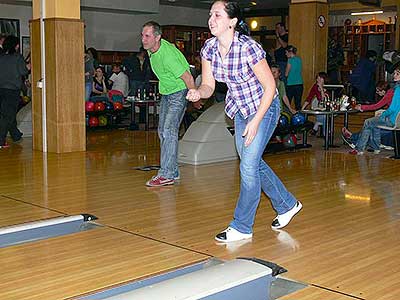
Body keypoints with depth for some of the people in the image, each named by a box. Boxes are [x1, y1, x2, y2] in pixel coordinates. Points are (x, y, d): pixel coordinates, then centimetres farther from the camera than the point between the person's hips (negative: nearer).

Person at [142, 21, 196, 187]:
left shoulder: (167, 56, -31)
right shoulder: (151, 48, -4)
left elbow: (188, 78, -26)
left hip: (179, 93, -10)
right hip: (165, 93, 10)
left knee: (169, 131, -18)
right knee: (162, 131, 9)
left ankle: (167, 174, -16)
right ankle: (172, 171, 15)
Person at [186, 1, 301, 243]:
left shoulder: (248, 47, -29)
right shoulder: (209, 48, -9)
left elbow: (270, 87, -22)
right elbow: (208, 86, -4)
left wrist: (255, 121, -24)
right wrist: (197, 93, -27)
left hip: (264, 107, -7)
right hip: (240, 109, 8)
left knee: (248, 165, -10)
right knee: (253, 162, 15)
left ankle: (242, 227, 3)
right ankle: (287, 205, 36)